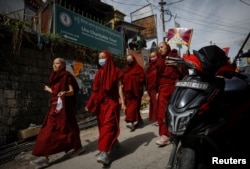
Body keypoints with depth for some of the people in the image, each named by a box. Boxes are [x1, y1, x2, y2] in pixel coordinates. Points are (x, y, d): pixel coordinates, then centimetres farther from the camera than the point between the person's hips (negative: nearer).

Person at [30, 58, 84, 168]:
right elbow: (56, 92, 16)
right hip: (55, 106, 8)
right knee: (49, 130, 4)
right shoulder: (54, 77, 14)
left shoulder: (67, 76, -7)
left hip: (63, 106, -8)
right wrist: (48, 89, 36)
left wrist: (65, 93, -34)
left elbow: (72, 92, -12)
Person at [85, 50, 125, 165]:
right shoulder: (99, 73, 12)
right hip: (101, 102, 6)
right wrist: (90, 104, 10)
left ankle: (104, 153, -14)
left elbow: (119, 87, -4)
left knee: (108, 125, -13)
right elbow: (95, 90, 12)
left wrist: (122, 102, -11)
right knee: (102, 125, 10)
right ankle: (114, 142, 32)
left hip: (112, 101, -5)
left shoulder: (115, 72, -1)